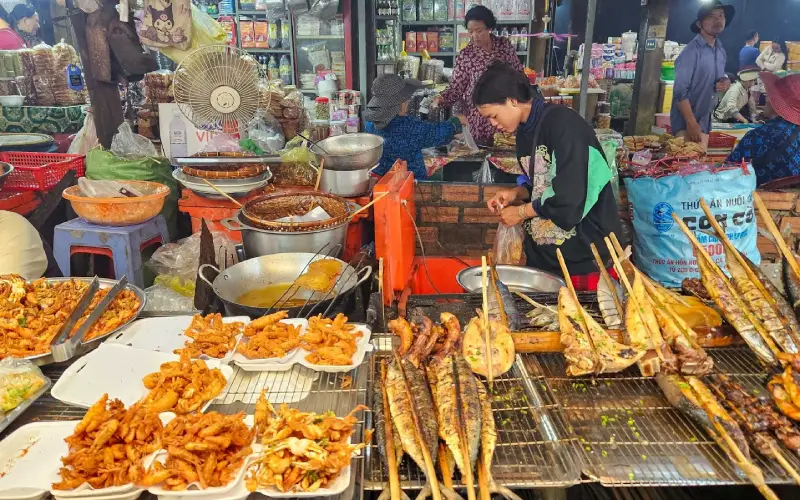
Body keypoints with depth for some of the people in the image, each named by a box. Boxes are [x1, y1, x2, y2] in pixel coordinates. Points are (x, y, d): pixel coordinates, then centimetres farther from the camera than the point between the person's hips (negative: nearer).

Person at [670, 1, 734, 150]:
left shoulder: (721, 50, 10)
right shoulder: (692, 51, -15)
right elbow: (680, 91, -19)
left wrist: (725, 82, -1)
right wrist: (691, 123, -23)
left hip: (705, 121, 8)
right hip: (686, 121, -8)